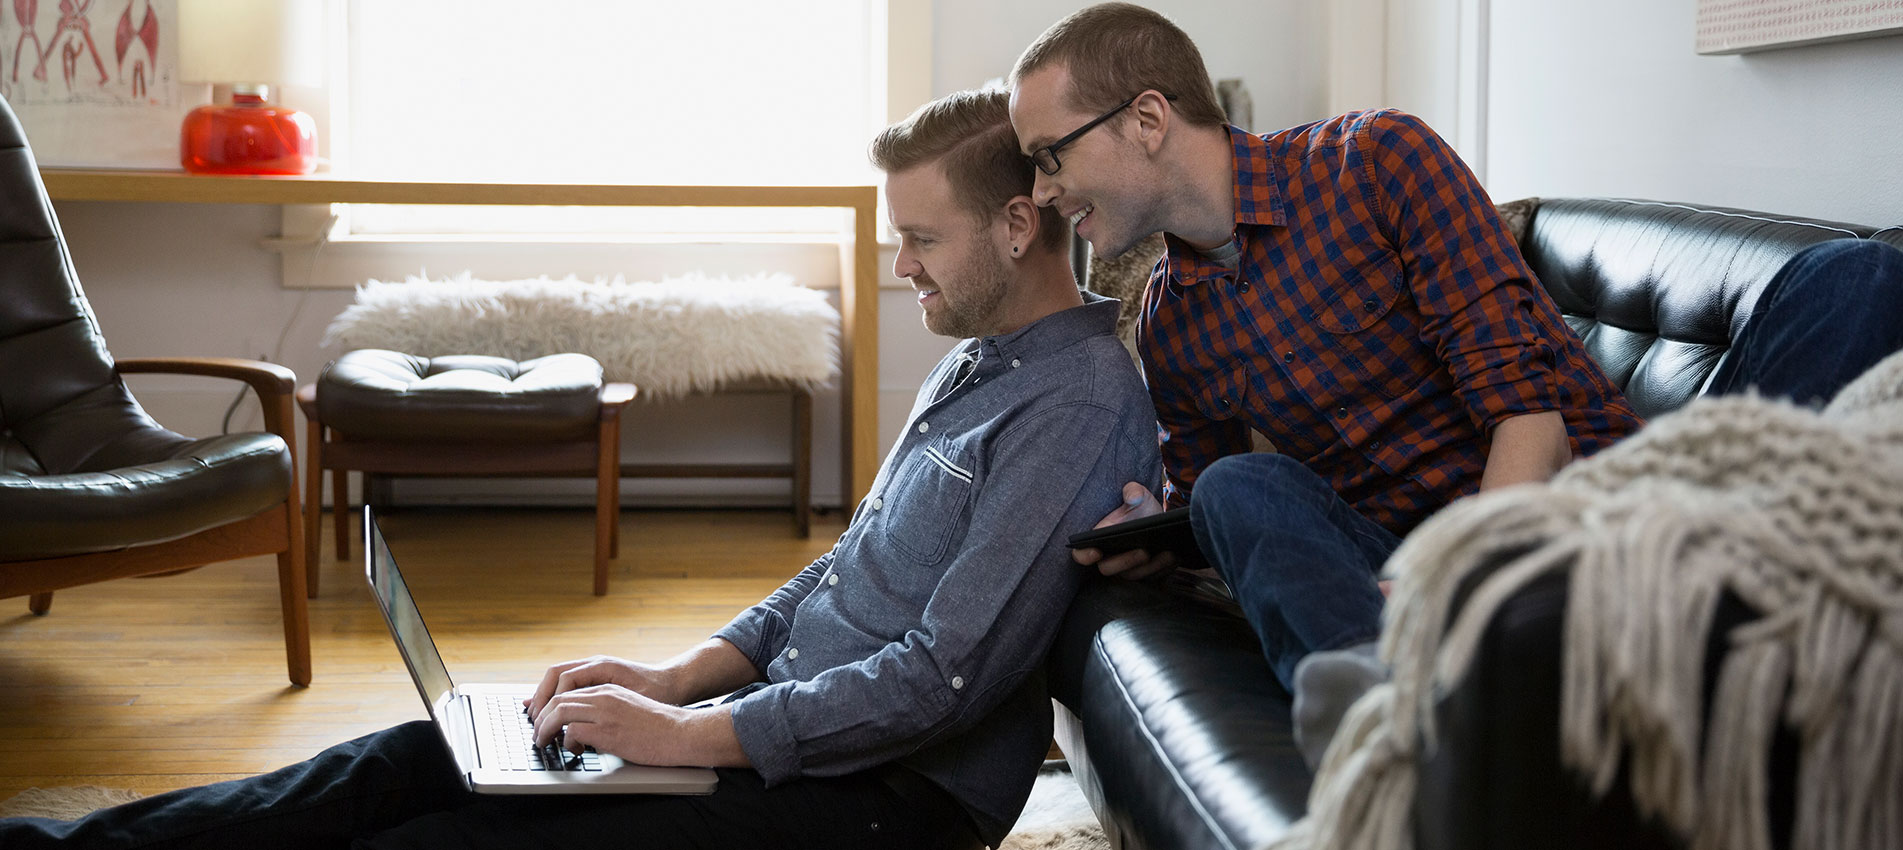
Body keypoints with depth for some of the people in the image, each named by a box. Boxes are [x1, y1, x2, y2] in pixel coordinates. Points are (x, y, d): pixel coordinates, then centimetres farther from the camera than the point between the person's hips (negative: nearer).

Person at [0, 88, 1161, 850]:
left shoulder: (1082, 408, -18)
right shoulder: (976, 363, 16)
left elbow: (945, 679, -24)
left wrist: (689, 734, -19)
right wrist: (679, 678, 7)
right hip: (788, 719, 9)